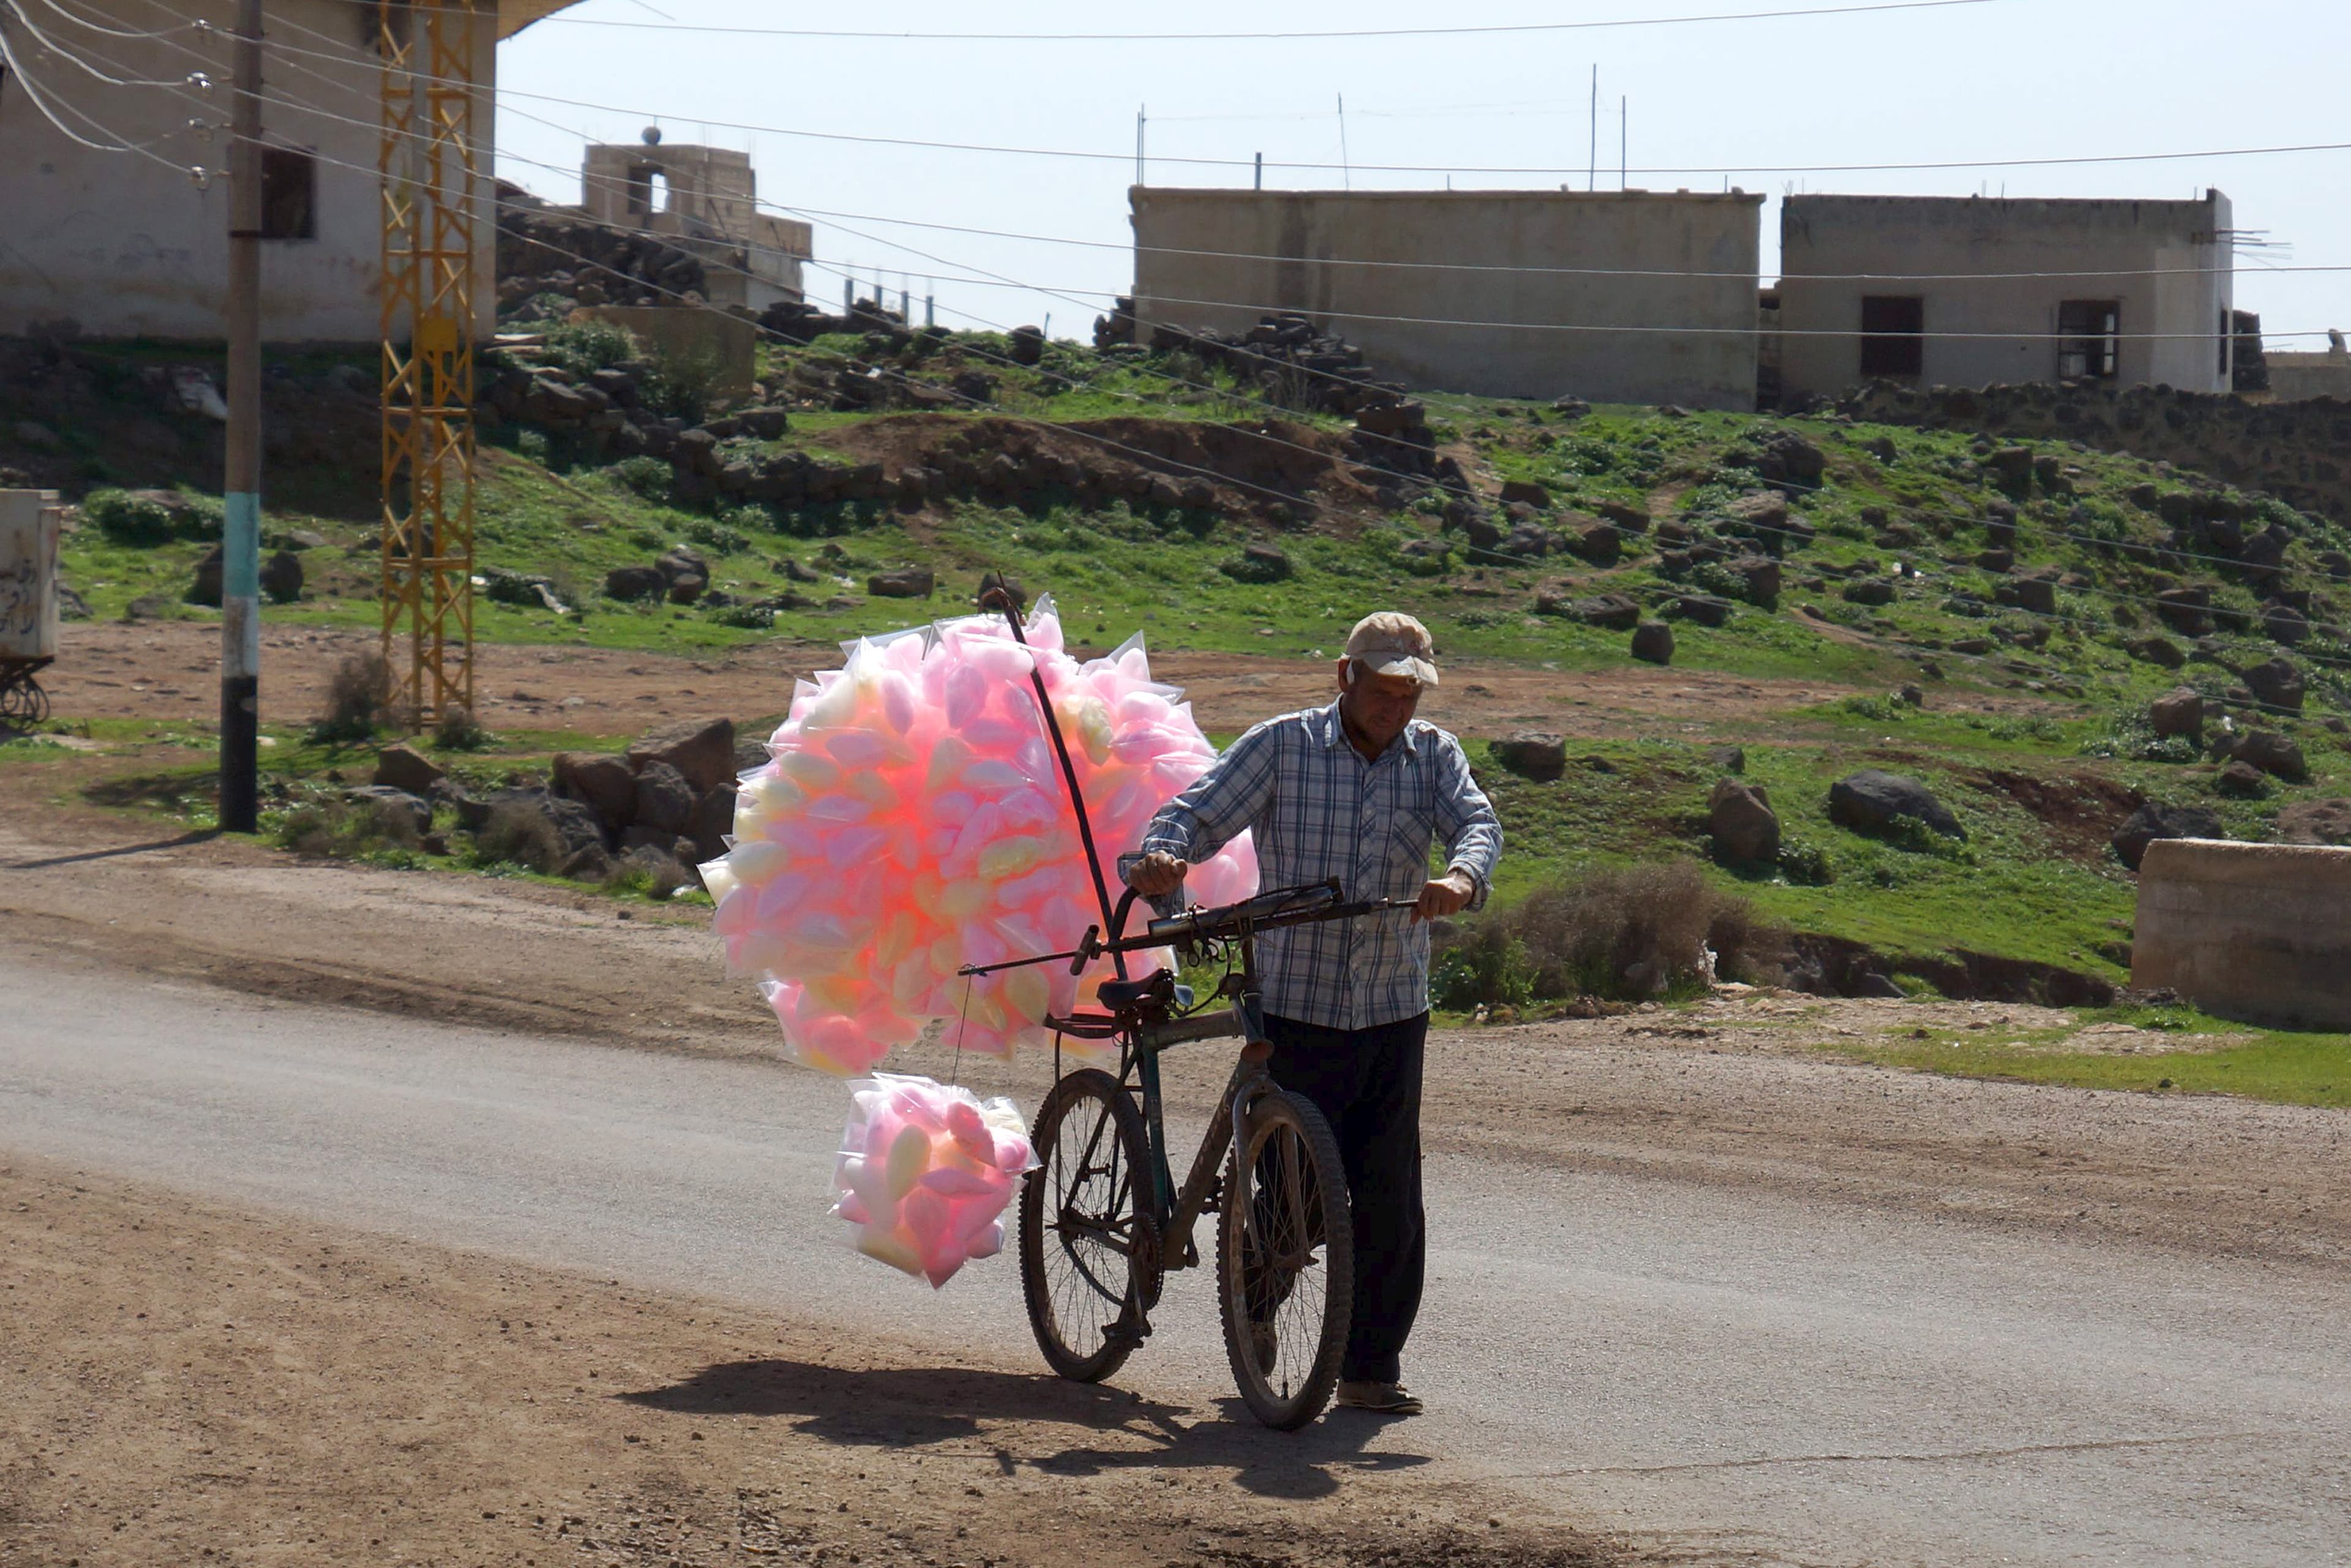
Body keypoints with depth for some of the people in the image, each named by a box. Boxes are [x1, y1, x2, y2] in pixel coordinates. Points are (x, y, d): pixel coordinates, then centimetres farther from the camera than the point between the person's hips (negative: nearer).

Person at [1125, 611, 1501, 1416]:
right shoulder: (1281, 746, -1)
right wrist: (1160, 856, -31)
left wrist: (1462, 877, -33)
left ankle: (1371, 1368, 10)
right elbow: (1198, 813, -8)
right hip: (1297, 1008, -2)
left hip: (1394, 1014, 2)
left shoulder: (1433, 755, 6)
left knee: (1390, 1197, 0)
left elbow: (1477, 822, -10)